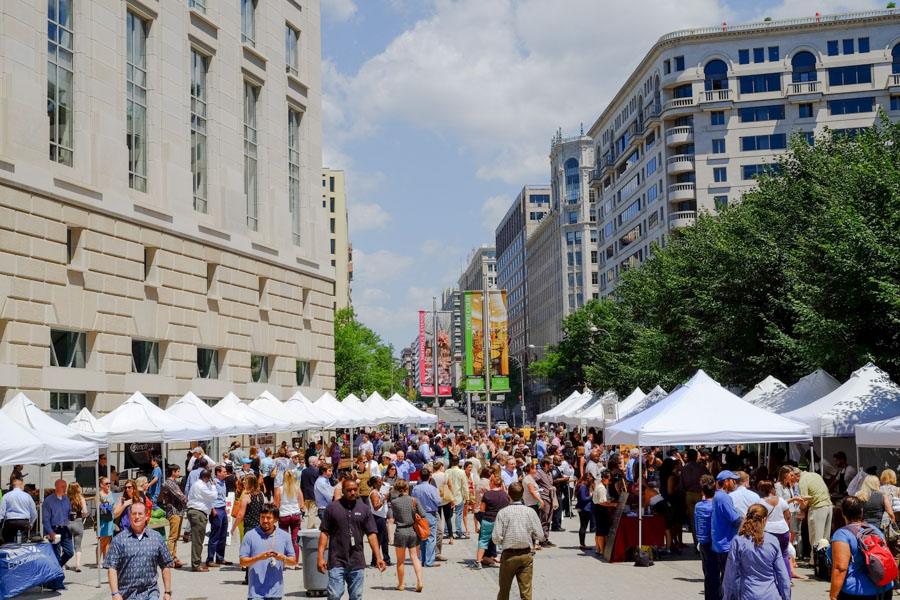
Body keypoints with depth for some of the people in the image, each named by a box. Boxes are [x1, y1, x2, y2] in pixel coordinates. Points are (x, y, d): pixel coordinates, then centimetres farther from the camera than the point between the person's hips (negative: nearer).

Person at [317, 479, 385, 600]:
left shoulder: (364, 509, 8)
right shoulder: (332, 508, 2)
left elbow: (371, 534, 6)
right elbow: (324, 533, 1)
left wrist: (378, 558, -3)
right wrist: (320, 557, -6)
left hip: (357, 563, 3)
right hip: (337, 562, -2)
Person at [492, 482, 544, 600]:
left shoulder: (503, 512, -10)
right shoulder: (530, 512, -5)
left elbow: (496, 538, -13)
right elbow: (540, 536, -3)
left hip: (508, 555, -1)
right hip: (526, 555, 1)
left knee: (504, 590, 15)